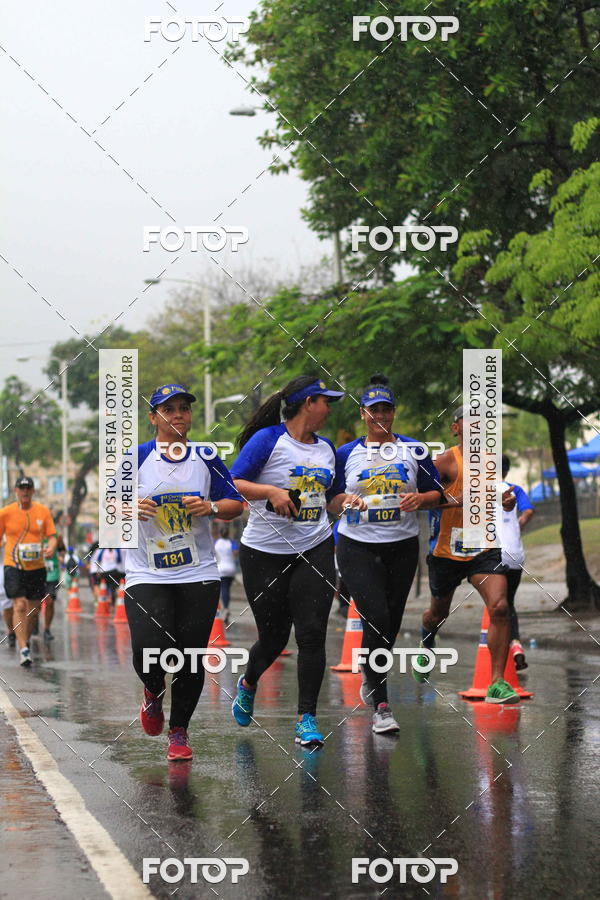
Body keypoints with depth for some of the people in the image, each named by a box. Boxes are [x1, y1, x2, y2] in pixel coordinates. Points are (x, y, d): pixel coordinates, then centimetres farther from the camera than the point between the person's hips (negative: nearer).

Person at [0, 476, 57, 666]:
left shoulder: (43, 511, 4)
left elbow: (52, 536, 6)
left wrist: (51, 547, -15)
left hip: (37, 567, 3)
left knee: (32, 609, 9)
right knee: (19, 606, -16)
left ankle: (26, 643, 29)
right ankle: (23, 649, -18)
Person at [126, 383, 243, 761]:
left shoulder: (205, 458, 7)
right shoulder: (136, 457, 2)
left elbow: (236, 504, 9)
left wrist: (211, 507, -12)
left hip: (198, 574, 2)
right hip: (147, 574, -2)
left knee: (191, 658, -1)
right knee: (149, 651, -16)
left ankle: (179, 731, 19)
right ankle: (154, 692, 20)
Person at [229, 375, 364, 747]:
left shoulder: (326, 448, 12)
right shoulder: (268, 439, -8)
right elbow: (233, 484, -12)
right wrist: (270, 491, -24)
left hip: (314, 552, 4)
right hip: (265, 553, -4)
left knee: (312, 634, -8)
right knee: (274, 636, 6)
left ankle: (307, 719, -1)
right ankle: (249, 684, 39)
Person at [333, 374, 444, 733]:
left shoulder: (413, 450, 5)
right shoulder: (346, 454, 4)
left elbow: (437, 494, 8)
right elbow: (330, 502, 10)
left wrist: (420, 499, -13)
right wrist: (344, 502, -12)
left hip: (402, 546, 2)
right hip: (357, 546, -2)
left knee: (391, 623, 9)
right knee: (376, 618, -17)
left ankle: (371, 676, 39)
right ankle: (381, 707, -16)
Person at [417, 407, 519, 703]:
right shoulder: (446, 461, -10)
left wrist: (506, 501, 1)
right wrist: (457, 499, -37)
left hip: (485, 548, 3)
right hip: (447, 550, -3)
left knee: (499, 607, -18)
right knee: (439, 612, 18)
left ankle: (497, 683, -17)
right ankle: (427, 646, 54)